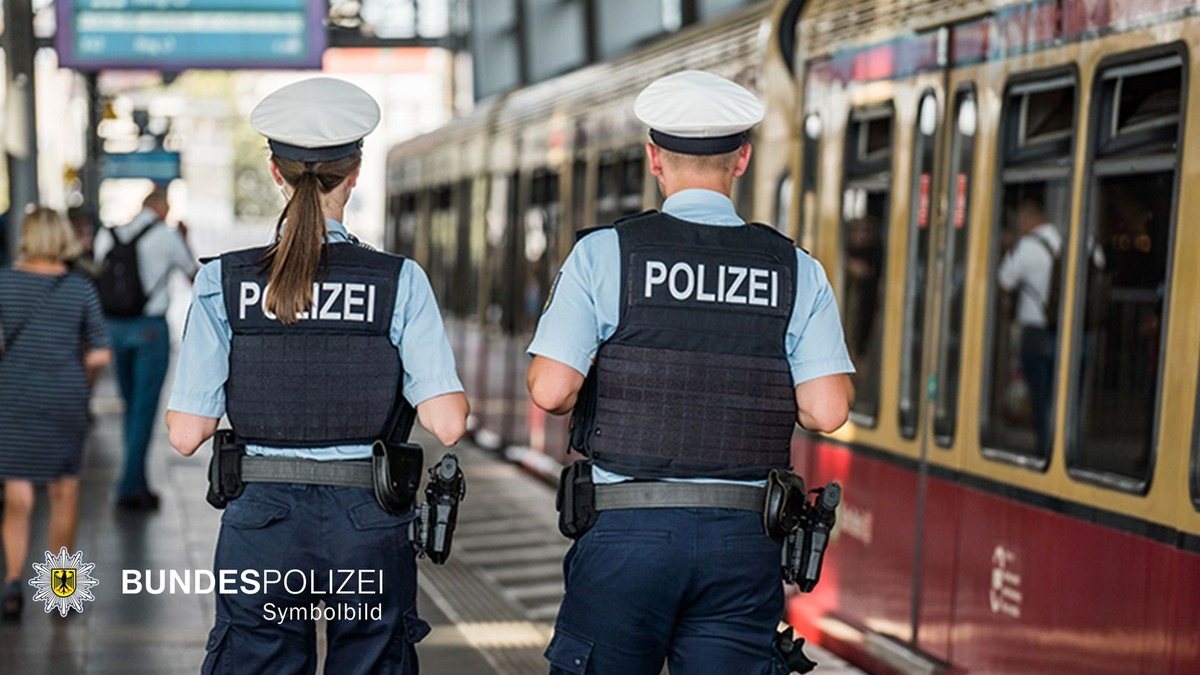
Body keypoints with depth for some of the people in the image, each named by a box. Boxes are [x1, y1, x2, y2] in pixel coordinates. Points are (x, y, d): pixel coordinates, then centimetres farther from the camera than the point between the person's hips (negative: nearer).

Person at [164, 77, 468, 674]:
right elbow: (448, 423, -12)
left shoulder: (223, 281, -5)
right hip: (368, 524, 0)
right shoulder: (400, 282, -7)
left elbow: (187, 434, -7)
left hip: (261, 520, 1)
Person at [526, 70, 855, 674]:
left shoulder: (603, 254, -2)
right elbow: (827, 410, -4)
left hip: (627, 532, -1)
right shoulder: (797, 270, 4)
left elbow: (550, 391, -10)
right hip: (743, 538, 2)